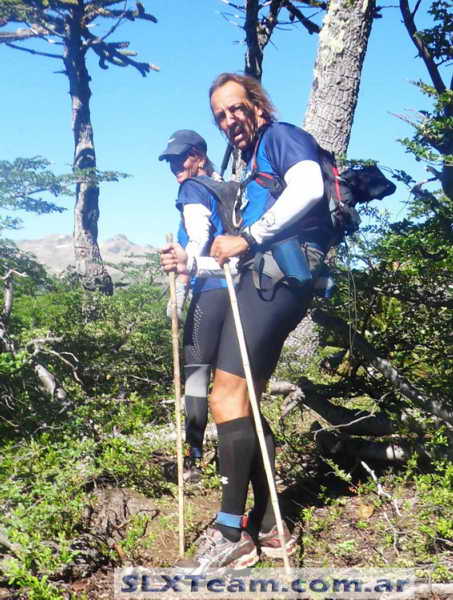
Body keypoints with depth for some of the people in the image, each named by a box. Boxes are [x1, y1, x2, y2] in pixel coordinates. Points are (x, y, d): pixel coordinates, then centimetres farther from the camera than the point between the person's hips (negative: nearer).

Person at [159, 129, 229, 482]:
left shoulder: (193, 188, 0)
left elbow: (198, 241, -13)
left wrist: (180, 288, -17)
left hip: (212, 288, -8)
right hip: (237, 286, 8)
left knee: (196, 369, -8)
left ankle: (194, 459, -11)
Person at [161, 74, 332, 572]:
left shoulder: (282, 136, 5)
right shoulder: (253, 171, 31)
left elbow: (308, 187, -18)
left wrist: (248, 238, -17)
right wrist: (191, 263, 18)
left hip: (279, 276, -10)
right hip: (264, 280, 10)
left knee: (227, 399, -15)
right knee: (243, 403, 9)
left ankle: (230, 532, -7)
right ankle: (268, 527, 15)